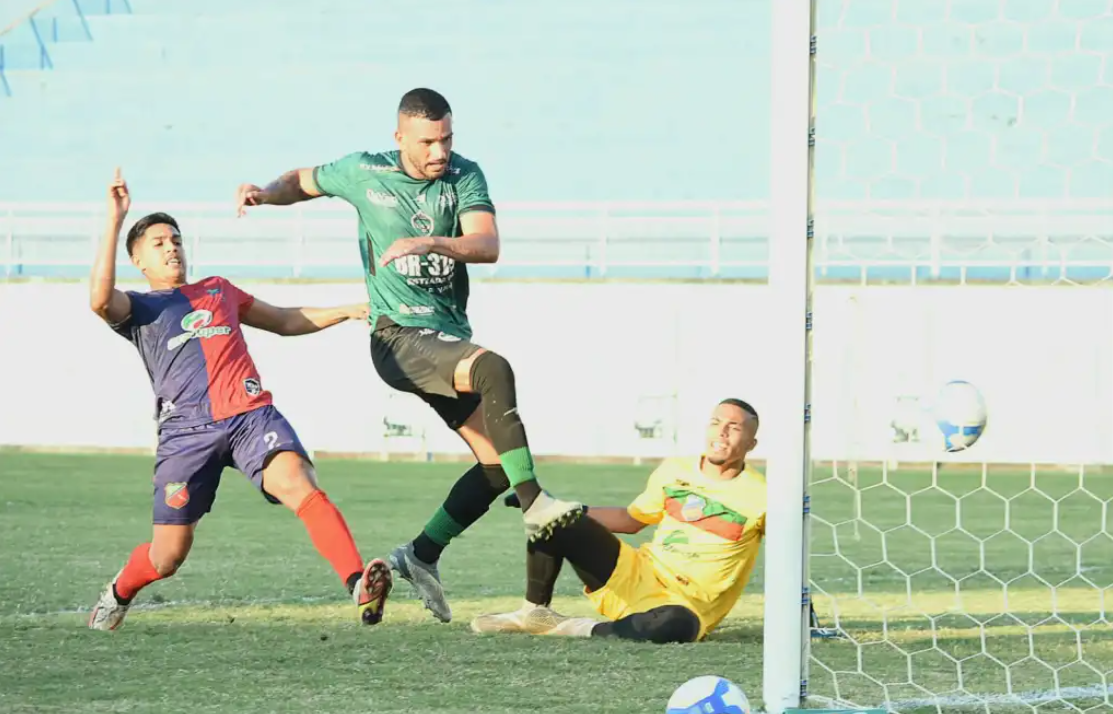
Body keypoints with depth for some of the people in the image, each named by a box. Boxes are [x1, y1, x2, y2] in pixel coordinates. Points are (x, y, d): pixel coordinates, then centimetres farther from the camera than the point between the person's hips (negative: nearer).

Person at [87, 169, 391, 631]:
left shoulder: (218, 290, 29)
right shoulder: (138, 309, 14)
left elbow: (286, 321, 40)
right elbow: (100, 299, -10)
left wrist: (345, 312, 30)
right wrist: (115, 220, -10)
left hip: (251, 414, 2)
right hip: (186, 430, -2)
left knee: (300, 487, -28)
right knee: (167, 557, 1)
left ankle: (359, 586, -44)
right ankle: (119, 593, 35)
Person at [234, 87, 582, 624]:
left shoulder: (464, 176, 2)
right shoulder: (364, 174, -1)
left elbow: (487, 246, -14)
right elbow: (303, 182, 20)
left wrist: (430, 243, -32)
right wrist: (265, 193, -1)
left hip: (450, 337, 5)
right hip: (399, 337, -5)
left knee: (496, 461, 0)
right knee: (493, 369, -33)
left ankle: (423, 555, 14)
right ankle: (534, 505, -38)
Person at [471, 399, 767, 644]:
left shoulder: (757, 495, -8)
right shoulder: (673, 471, 7)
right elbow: (632, 520, 21)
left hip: (684, 606, -4)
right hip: (635, 578, 5)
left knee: (675, 624, -44)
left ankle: (585, 630, -23)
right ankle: (535, 611, 1)